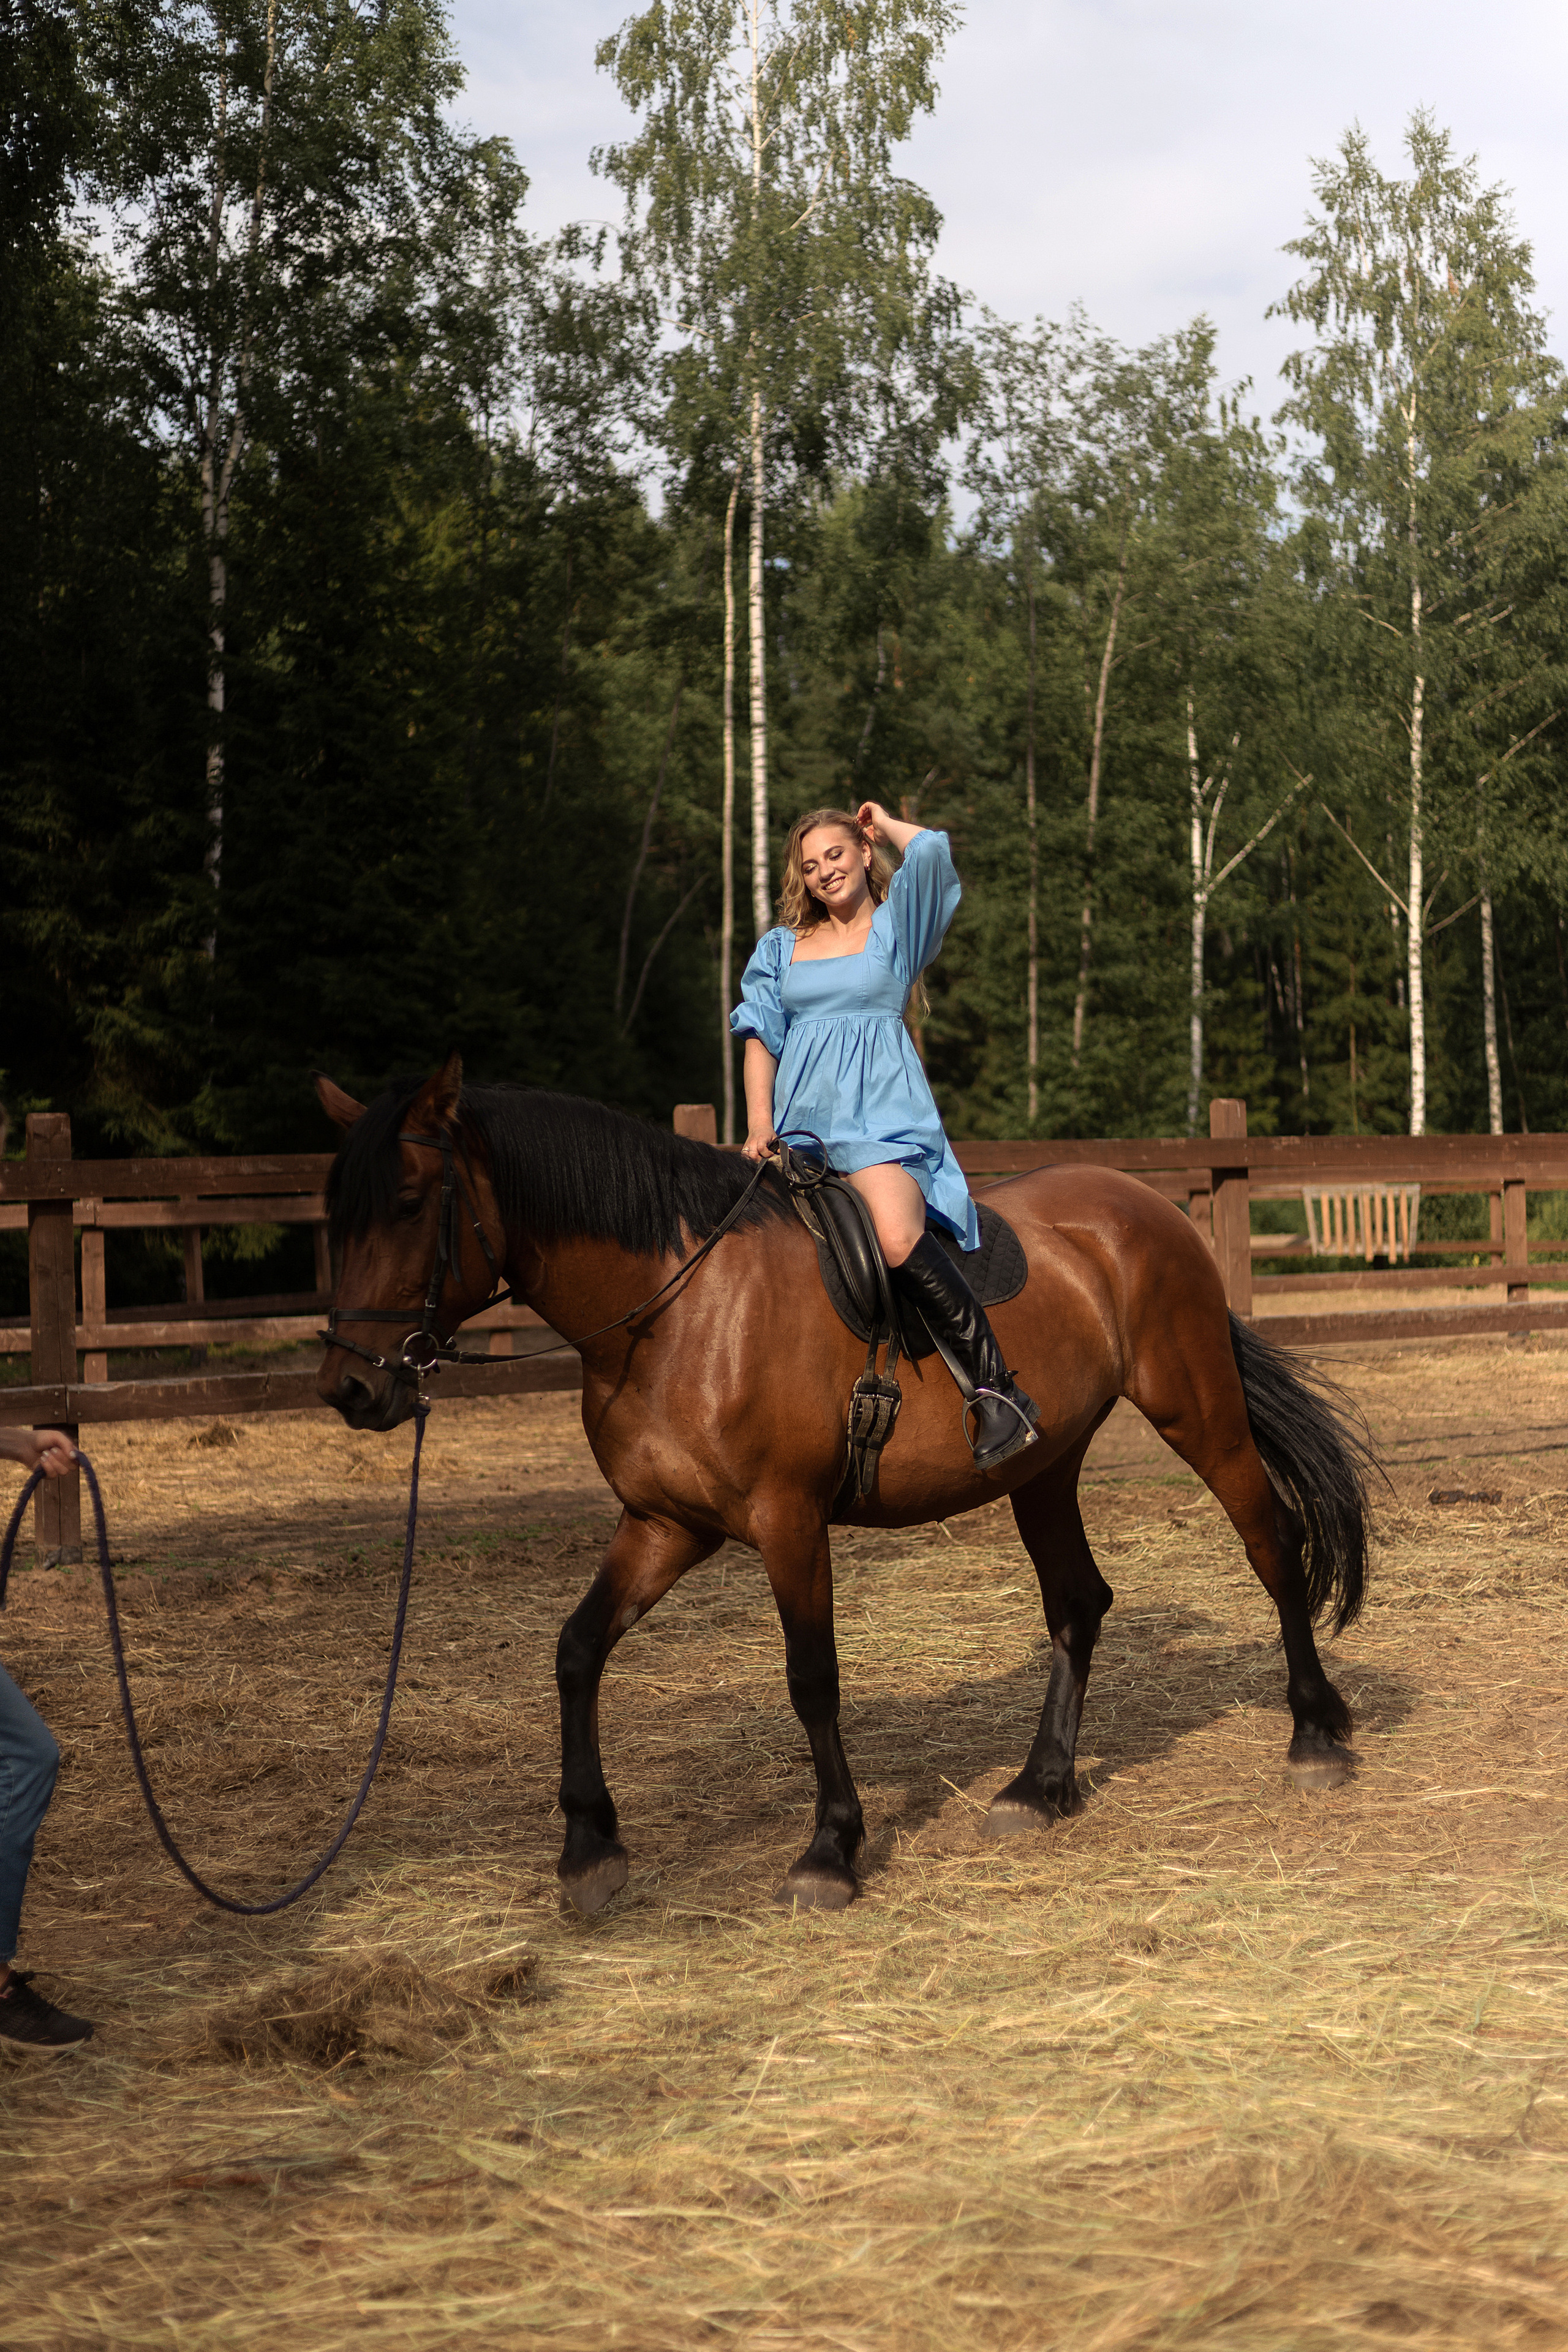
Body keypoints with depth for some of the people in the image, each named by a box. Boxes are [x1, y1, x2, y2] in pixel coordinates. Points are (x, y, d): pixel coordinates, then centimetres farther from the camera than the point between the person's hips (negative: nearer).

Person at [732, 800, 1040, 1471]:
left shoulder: (896, 924, 9)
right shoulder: (781, 948, 20)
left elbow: (933, 850, -9)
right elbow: (760, 1039, 15)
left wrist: (885, 824, 11)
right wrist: (760, 1126, 0)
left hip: (881, 1119, -6)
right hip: (800, 1120, 6)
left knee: (899, 1240, -31)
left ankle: (999, 1390, -26)